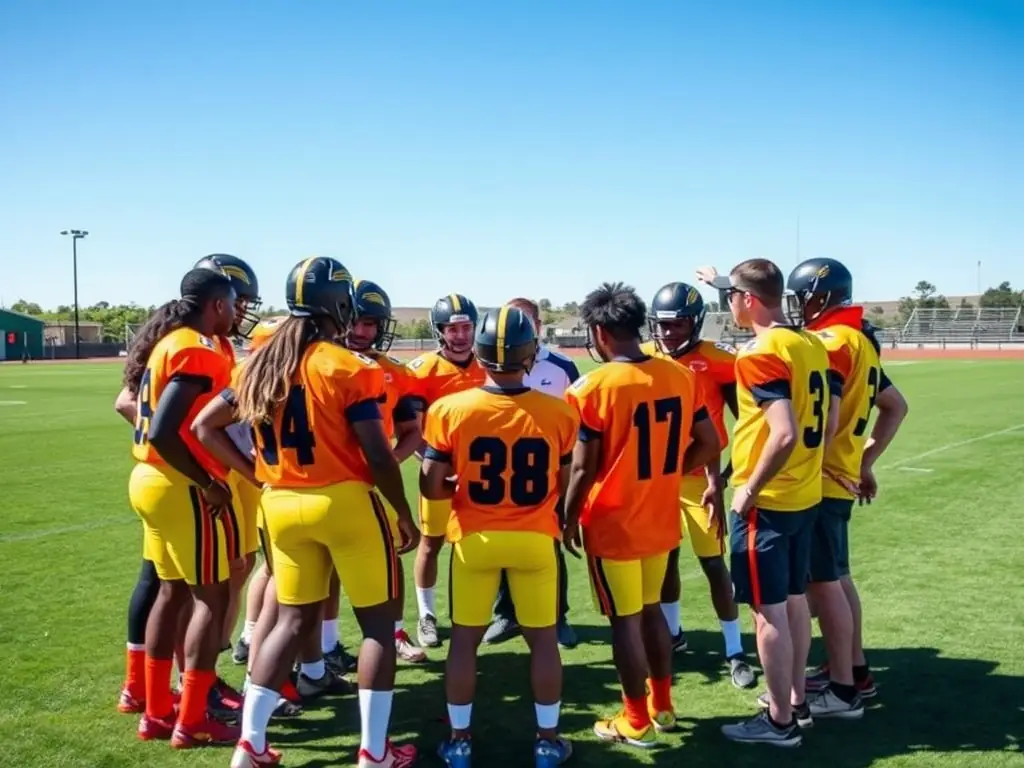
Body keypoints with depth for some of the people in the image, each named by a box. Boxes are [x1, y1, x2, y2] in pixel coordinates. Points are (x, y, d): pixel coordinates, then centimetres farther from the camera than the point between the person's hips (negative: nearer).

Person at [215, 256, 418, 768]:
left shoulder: (258, 366, 6)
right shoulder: (347, 367, -13)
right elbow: (378, 456, -13)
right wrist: (405, 514, -3)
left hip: (281, 505, 6)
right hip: (346, 503, -6)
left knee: (293, 620, 17)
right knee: (378, 622, 8)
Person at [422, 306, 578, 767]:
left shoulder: (451, 410, -13)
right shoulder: (558, 414, -10)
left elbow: (432, 488, -9)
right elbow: (564, 486, -1)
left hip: (474, 538, 0)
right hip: (534, 539, 0)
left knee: (464, 639, 13)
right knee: (543, 638, 14)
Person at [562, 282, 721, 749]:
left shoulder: (594, 387, -18)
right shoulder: (680, 376, -1)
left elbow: (584, 469, -15)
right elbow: (708, 445, 4)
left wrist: (569, 519, 0)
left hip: (612, 524, -6)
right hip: (661, 520, 6)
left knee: (625, 621, 6)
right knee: (651, 610, 21)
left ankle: (637, 723, 18)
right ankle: (662, 706, 32)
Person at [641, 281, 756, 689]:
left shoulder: (717, 361, -13)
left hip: (700, 477, -4)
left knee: (714, 564, -2)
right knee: (665, 556, 16)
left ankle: (735, 652, 9)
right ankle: (672, 632, 34)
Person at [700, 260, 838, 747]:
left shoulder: (760, 354, -20)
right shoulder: (812, 346, 7)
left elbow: (785, 434, -27)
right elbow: (828, 423, 12)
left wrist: (750, 490, -17)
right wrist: (806, 467, 17)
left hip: (767, 500, -9)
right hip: (806, 495, 9)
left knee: (768, 610, 2)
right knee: (793, 600, 19)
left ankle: (780, 722, 12)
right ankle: (796, 701, 31)